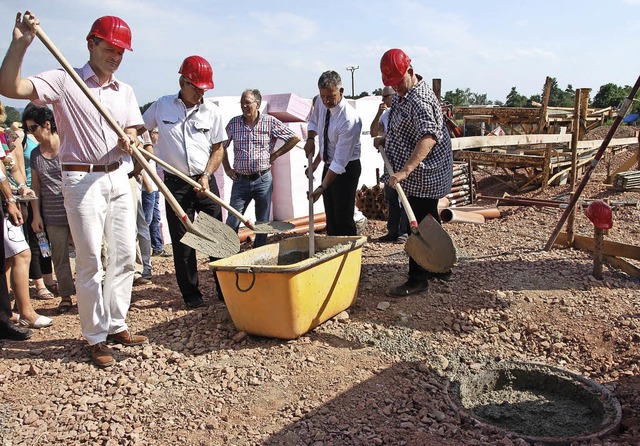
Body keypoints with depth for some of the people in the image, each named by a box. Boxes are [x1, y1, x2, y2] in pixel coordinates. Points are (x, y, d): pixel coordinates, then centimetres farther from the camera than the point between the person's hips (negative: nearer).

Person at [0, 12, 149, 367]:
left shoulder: (125, 92, 12)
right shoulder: (63, 82, -5)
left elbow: (132, 133, 10)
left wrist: (129, 141, -13)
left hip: (117, 178, 6)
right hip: (81, 179, -6)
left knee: (125, 255, 9)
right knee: (89, 261, -2)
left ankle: (116, 325, 23)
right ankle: (96, 338, 10)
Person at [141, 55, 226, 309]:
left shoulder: (211, 111, 2)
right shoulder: (162, 106, 1)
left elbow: (218, 149, 6)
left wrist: (206, 176, -7)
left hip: (205, 181, 1)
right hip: (175, 184, 0)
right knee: (182, 242, 3)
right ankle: (191, 295, 13)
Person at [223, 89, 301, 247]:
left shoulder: (270, 122, -3)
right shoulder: (234, 123, 3)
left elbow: (294, 138, 2)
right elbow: (222, 146, 15)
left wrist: (275, 155, 0)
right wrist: (227, 169, 8)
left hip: (263, 179, -1)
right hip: (240, 180, 1)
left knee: (263, 222, 9)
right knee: (232, 222, -2)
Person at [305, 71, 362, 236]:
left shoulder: (350, 120, -30)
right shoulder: (321, 103, -7)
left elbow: (340, 162, -30)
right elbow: (314, 120, 18)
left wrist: (322, 187, -31)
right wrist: (310, 138, -2)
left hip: (346, 168, -8)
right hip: (329, 165, 8)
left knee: (344, 218, -5)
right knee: (330, 217, 14)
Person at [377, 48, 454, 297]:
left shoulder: (419, 100, -24)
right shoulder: (403, 94, 9)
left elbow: (429, 137, -39)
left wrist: (405, 170, -47)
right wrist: (387, 139, 11)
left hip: (424, 174, -10)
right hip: (423, 173, 10)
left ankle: (417, 280, 7)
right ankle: (440, 268, 33)